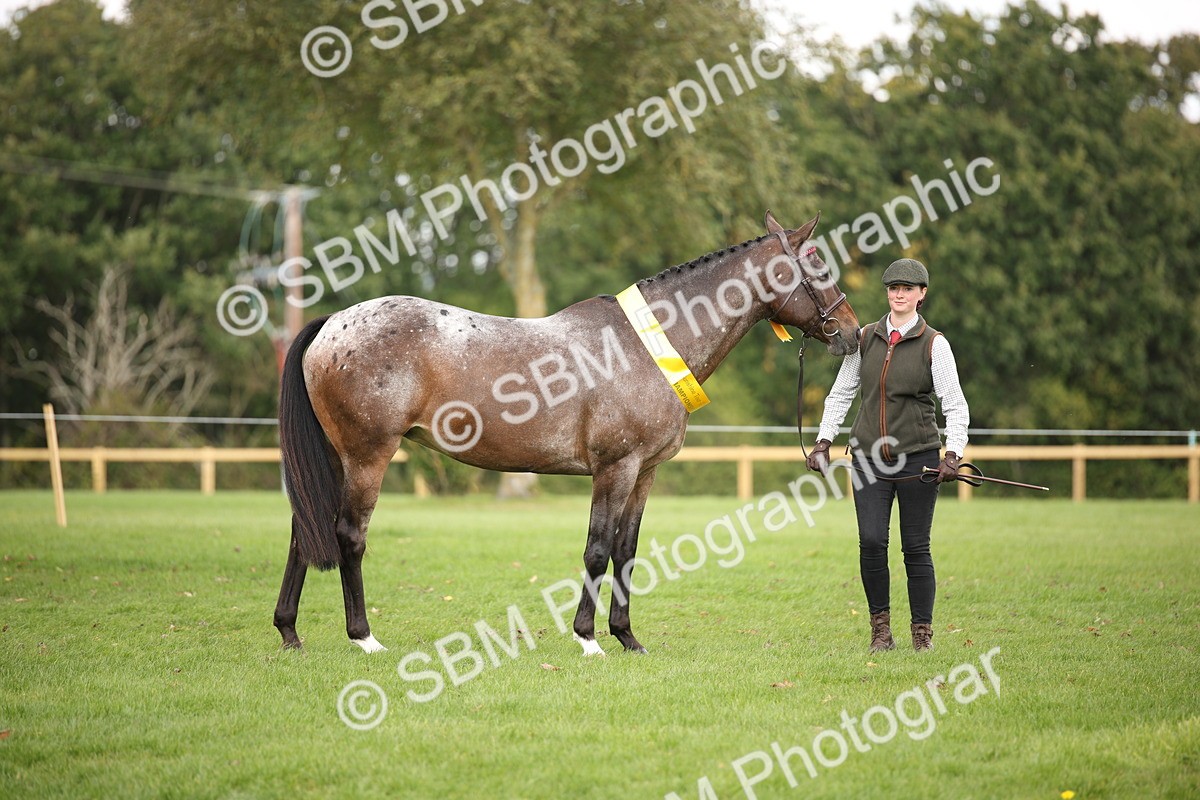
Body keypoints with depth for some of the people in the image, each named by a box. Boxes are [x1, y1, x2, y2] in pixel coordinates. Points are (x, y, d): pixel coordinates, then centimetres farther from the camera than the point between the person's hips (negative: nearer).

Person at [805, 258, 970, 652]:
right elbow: (841, 393, 15)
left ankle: (922, 632, 12)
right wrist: (824, 439, 7)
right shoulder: (865, 338, 7)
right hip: (869, 457, 2)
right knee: (871, 542, -8)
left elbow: (954, 405, -4)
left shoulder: (934, 344, -2)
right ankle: (880, 627, 5)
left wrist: (952, 453, -17)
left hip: (917, 456, -2)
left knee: (916, 547, 1)